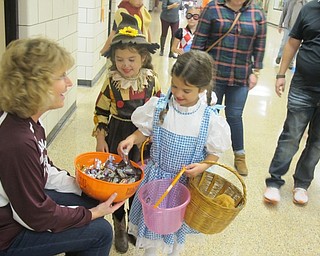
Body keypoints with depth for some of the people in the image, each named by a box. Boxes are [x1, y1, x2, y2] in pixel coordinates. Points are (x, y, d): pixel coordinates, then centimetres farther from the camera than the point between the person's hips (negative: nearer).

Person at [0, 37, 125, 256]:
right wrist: (91, 214, -14)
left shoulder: (28, 119, -6)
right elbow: (38, 217, -24)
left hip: (23, 197, 9)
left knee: (93, 203, 14)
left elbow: (44, 170, 7)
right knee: (100, 231, -5)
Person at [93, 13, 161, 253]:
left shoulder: (152, 80, -7)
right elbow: (101, 111, -2)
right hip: (117, 136, 0)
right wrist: (100, 138, -3)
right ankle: (120, 226, 32)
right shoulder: (112, 81, -9)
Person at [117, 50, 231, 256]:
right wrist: (132, 139, -18)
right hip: (156, 175, 1)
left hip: (186, 180, 0)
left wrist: (202, 166, -22)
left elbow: (214, 152, -5)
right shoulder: (158, 106, -13)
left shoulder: (210, 119, -16)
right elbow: (145, 131, 2)